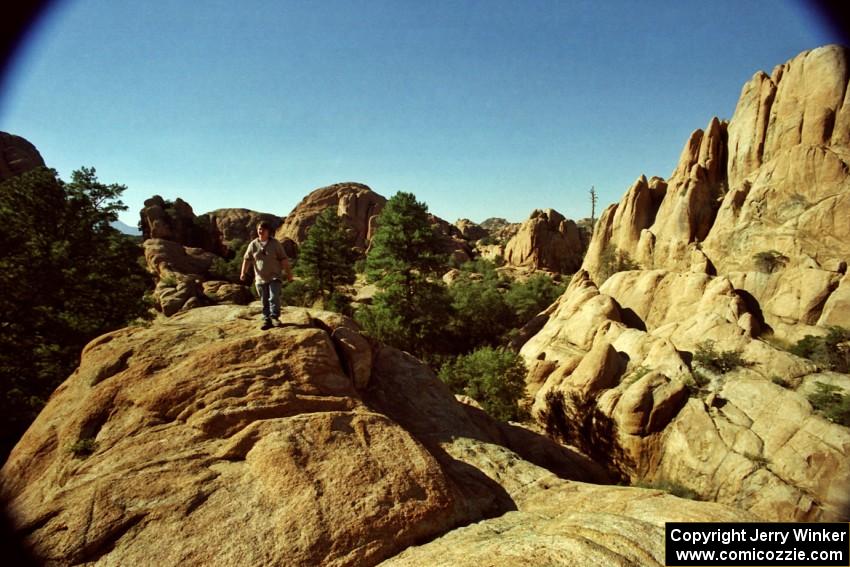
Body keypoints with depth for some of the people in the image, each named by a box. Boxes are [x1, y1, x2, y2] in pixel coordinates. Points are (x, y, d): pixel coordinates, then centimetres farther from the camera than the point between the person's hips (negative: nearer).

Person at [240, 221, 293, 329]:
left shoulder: (275, 243, -2)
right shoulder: (253, 244, 3)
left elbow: (283, 259, -2)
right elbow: (247, 259, 5)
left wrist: (288, 273, -3)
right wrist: (244, 272, -5)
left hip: (274, 277, -3)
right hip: (260, 278, 3)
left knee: (274, 298, -17)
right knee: (265, 301, 8)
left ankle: (275, 316, -12)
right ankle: (267, 320, 14)